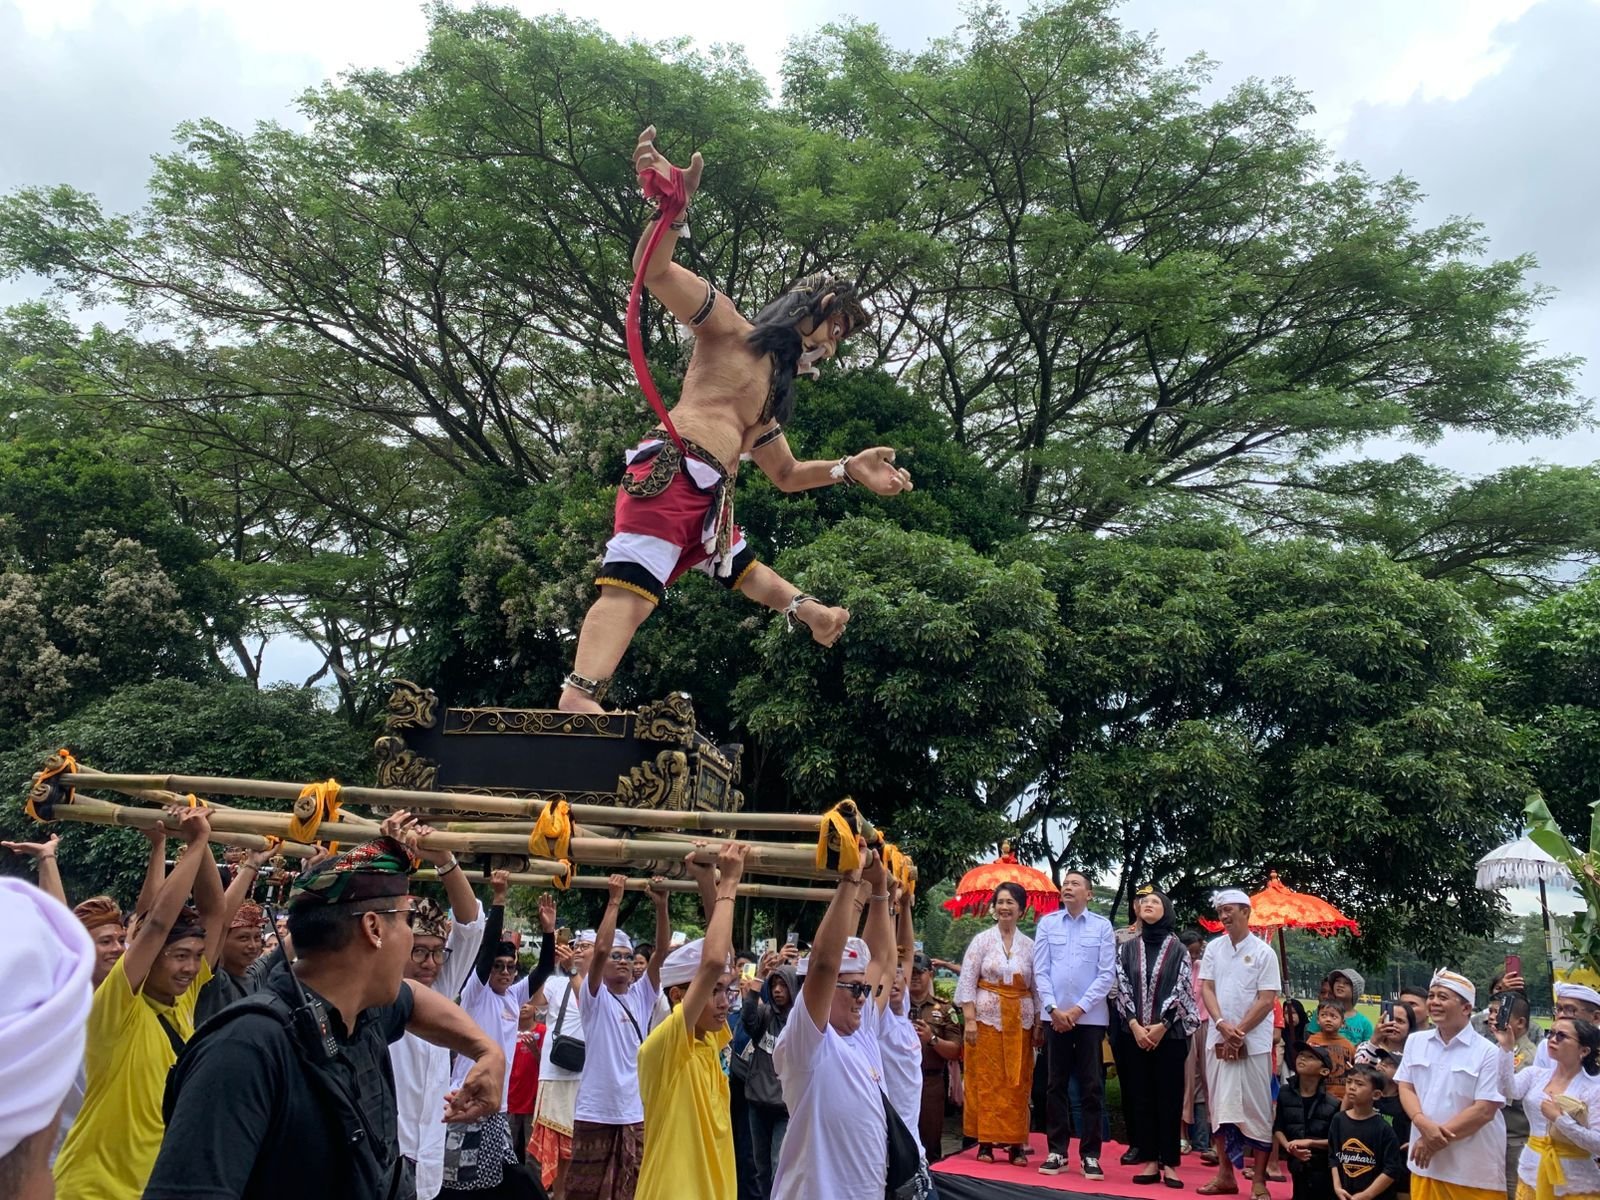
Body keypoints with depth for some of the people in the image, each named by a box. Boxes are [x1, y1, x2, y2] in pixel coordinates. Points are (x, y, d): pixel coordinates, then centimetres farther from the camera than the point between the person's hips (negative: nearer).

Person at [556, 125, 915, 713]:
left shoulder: (774, 391, 31)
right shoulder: (729, 327, 9)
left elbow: (785, 475, 40)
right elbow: (656, 271, -5)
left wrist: (848, 470, 28)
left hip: (710, 497, 8)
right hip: (669, 472, -8)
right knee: (633, 587, -26)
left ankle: (802, 607, 56)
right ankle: (577, 699, -40)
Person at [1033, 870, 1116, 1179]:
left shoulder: (1102, 926, -1)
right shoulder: (1047, 923, 3)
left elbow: (1107, 974, -3)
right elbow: (1040, 970, 2)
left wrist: (1079, 1008, -8)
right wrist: (1053, 1008, -8)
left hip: (1090, 1016, -1)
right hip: (1055, 1015, 1)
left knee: (1090, 1086, 3)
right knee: (1056, 1085, 6)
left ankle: (1090, 1155, 10)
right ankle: (1057, 1152, 13)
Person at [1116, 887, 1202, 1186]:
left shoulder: (1178, 949, 0)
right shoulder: (1127, 949, 7)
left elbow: (1181, 990, -5)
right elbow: (1122, 988, 2)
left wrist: (1161, 1026, -11)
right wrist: (1135, 1025, -9)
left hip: (1170, 1034, -2)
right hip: (1136, 1033, 3)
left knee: (1170, 1097, 0)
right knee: (1141, 1097, 3)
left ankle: (1170, 1163, 6)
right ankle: (1150, 1160, 9)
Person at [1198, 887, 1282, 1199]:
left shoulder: (1263, 952, -4)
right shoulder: (1214, 948, 6)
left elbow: (1267, 1000, -8)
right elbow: (1206, 989, 3)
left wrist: (1239, 1031, -12)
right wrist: (1222, 1025, -12)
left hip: (1253, 1042, -4)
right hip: (1218, 1040, 4)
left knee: (1257, 1110, 0)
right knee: (1221, 1109, 7)